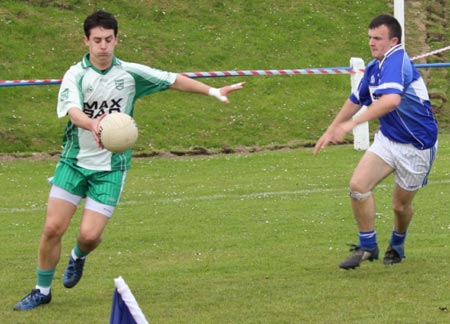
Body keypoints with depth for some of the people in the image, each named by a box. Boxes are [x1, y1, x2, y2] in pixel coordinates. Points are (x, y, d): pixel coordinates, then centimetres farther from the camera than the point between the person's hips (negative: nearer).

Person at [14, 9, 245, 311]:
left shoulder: (130, 73, -2)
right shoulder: (75, 75, -9)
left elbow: (174, 80, 8)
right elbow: (73, 111, -27)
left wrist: (213, 91, 3)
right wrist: (93, 124, -48)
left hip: (110, 167, 0)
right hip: (74, 161, 0)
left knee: (90, 235, -10)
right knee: (53, 228, -6)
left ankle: (79, 256, 28)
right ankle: (42, 291, 14)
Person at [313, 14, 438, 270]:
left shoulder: (396, 62, -26)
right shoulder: (374, 68, 3)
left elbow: (391, 100, -44)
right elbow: (357, 100, 20)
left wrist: (351, 124, -45)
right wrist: (331, 130, 26)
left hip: (416, 147, -7)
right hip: (388, 140, 7)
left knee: (401, 205, 6)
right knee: (358, 184, -14)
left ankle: (397, 246, 37)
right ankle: (367, 247, -1)